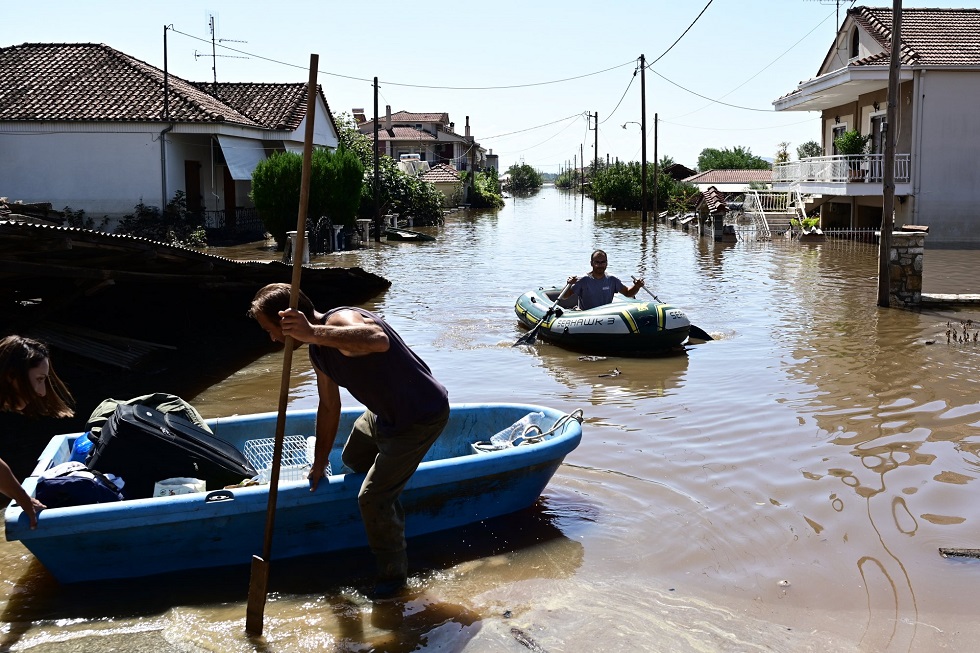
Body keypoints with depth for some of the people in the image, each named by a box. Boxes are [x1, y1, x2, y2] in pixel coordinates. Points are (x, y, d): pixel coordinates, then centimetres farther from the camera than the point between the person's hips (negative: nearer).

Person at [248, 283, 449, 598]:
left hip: (421, 417, -10)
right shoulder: (318, 352, 1)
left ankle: (394, 573, 13)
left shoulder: (341, 320, -30)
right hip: (384, 413, 10)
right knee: (353, 459, 30)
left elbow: (379, 340, -55)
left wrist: (313, 333, -62)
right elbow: (329, 407, 13)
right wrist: (319, 465, 19)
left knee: (372, 498, -9)